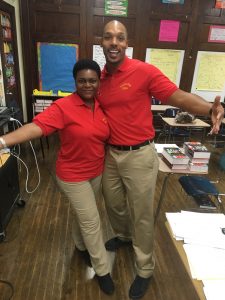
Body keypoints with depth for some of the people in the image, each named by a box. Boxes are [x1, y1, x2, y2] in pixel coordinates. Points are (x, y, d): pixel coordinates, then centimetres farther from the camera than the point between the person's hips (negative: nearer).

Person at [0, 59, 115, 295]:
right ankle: (102, 270, 27)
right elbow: (37, 126, -31)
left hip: (97, 172, 6)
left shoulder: (101, 105, -2)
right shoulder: (64, 107, -21)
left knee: (83, 214, 25)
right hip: (73, 176, -6)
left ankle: (81, 246, 52)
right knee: (91, 221, 5)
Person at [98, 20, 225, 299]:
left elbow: (178, 96, -17)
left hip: (139, 155, -6)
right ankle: (123, 235, 57)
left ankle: (144, 269, 32)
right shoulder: (100, 77, 5)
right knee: (113, 203, 24)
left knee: (141, 214, 8)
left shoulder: (144, 71, -13)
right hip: (111, 154, 6)